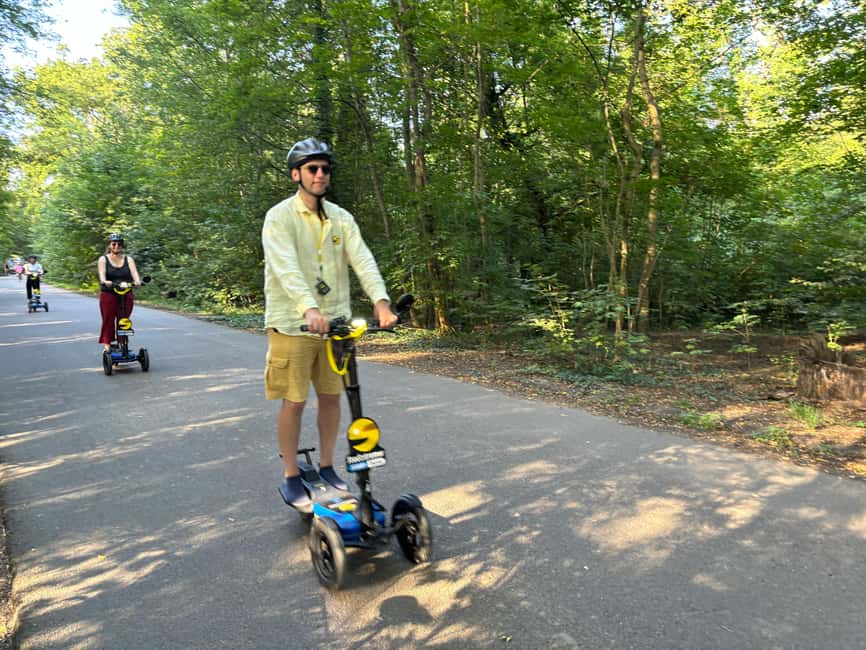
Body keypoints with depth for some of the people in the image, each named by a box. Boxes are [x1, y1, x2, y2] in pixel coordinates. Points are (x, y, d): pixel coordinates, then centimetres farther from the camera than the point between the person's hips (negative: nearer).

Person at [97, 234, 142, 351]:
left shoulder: (128, 259, 9)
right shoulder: (103, 259, 6)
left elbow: (134, 272, -9)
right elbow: (102, 273, -12)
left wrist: (137, 281, -31)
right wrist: (105, 282, -34)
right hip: (108, 295, -1)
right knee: (108, 320, -2)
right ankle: (107, 343, 6)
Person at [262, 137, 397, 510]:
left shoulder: (341, 218, 7)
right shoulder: (279, 217, -7)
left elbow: (362, 260, -7)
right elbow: (287, 268, -23)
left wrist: (380, 300, -24)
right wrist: (309, 309, -40)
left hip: (334, 321, 5)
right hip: (292, 325, -4)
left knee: (331, 396, 10)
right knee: (294, 401, 1)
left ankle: (326, 466, 28)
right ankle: (290, 478, 17)